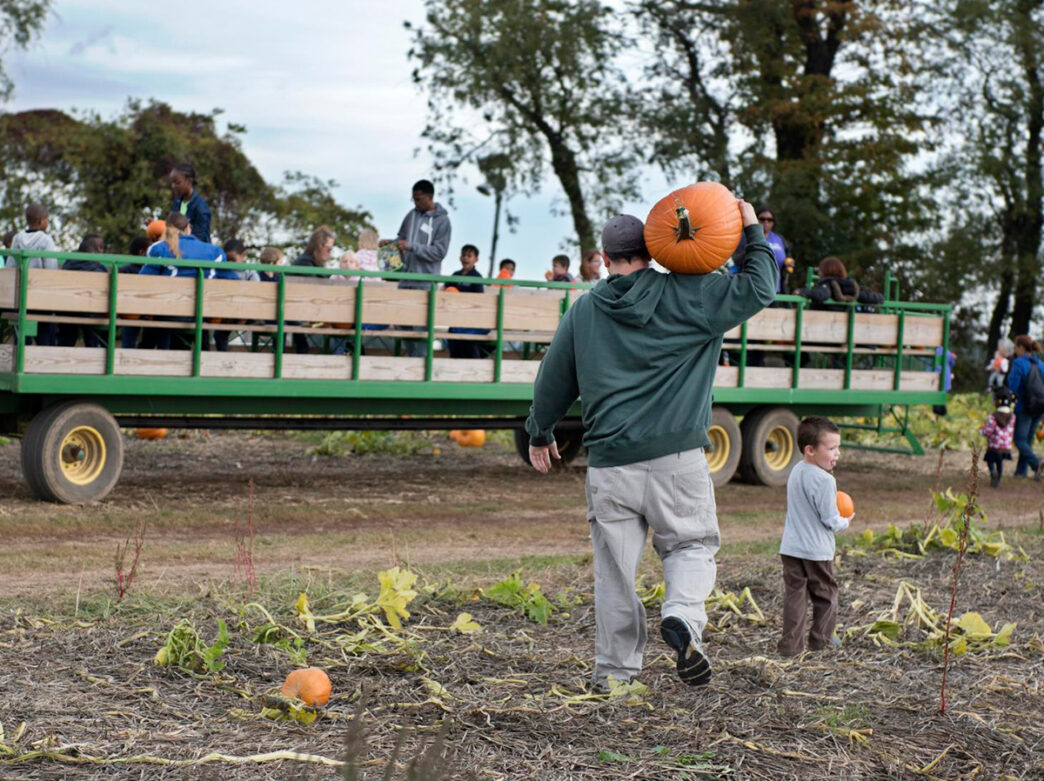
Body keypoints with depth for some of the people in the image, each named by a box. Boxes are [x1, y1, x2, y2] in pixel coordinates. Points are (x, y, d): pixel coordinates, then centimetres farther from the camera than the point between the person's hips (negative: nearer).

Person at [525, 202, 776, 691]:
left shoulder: (582, 311, 10)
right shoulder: (688, 296, 1)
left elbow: (553, 380, 18)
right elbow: (759, 288, 3)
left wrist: (540, 434, 33)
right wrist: (753, 233, 14)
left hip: (609, 461, 2)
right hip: (676, 457, -2)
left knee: (615, 564, 8)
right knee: (692, 544, 11)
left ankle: (613, 669, 12)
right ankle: (682, 615, -17)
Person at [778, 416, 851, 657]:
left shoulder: (795, 472, 7)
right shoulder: (824, 480, -19)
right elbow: (830, 519, -16)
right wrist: (845, 522, 6)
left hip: (790, 547, 6)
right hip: (817, 550, -6)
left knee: (794, 594, 6)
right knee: (825, 594, 13)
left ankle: (791, 643, 2)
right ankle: (821, 638, 22)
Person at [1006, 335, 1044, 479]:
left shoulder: (1018, 364, -11)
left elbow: (1012, 387, -14)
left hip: (1024, 407, -7)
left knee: (1020, 440, -4)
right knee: (1028, 439, 14)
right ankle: (1021, 471, 16)